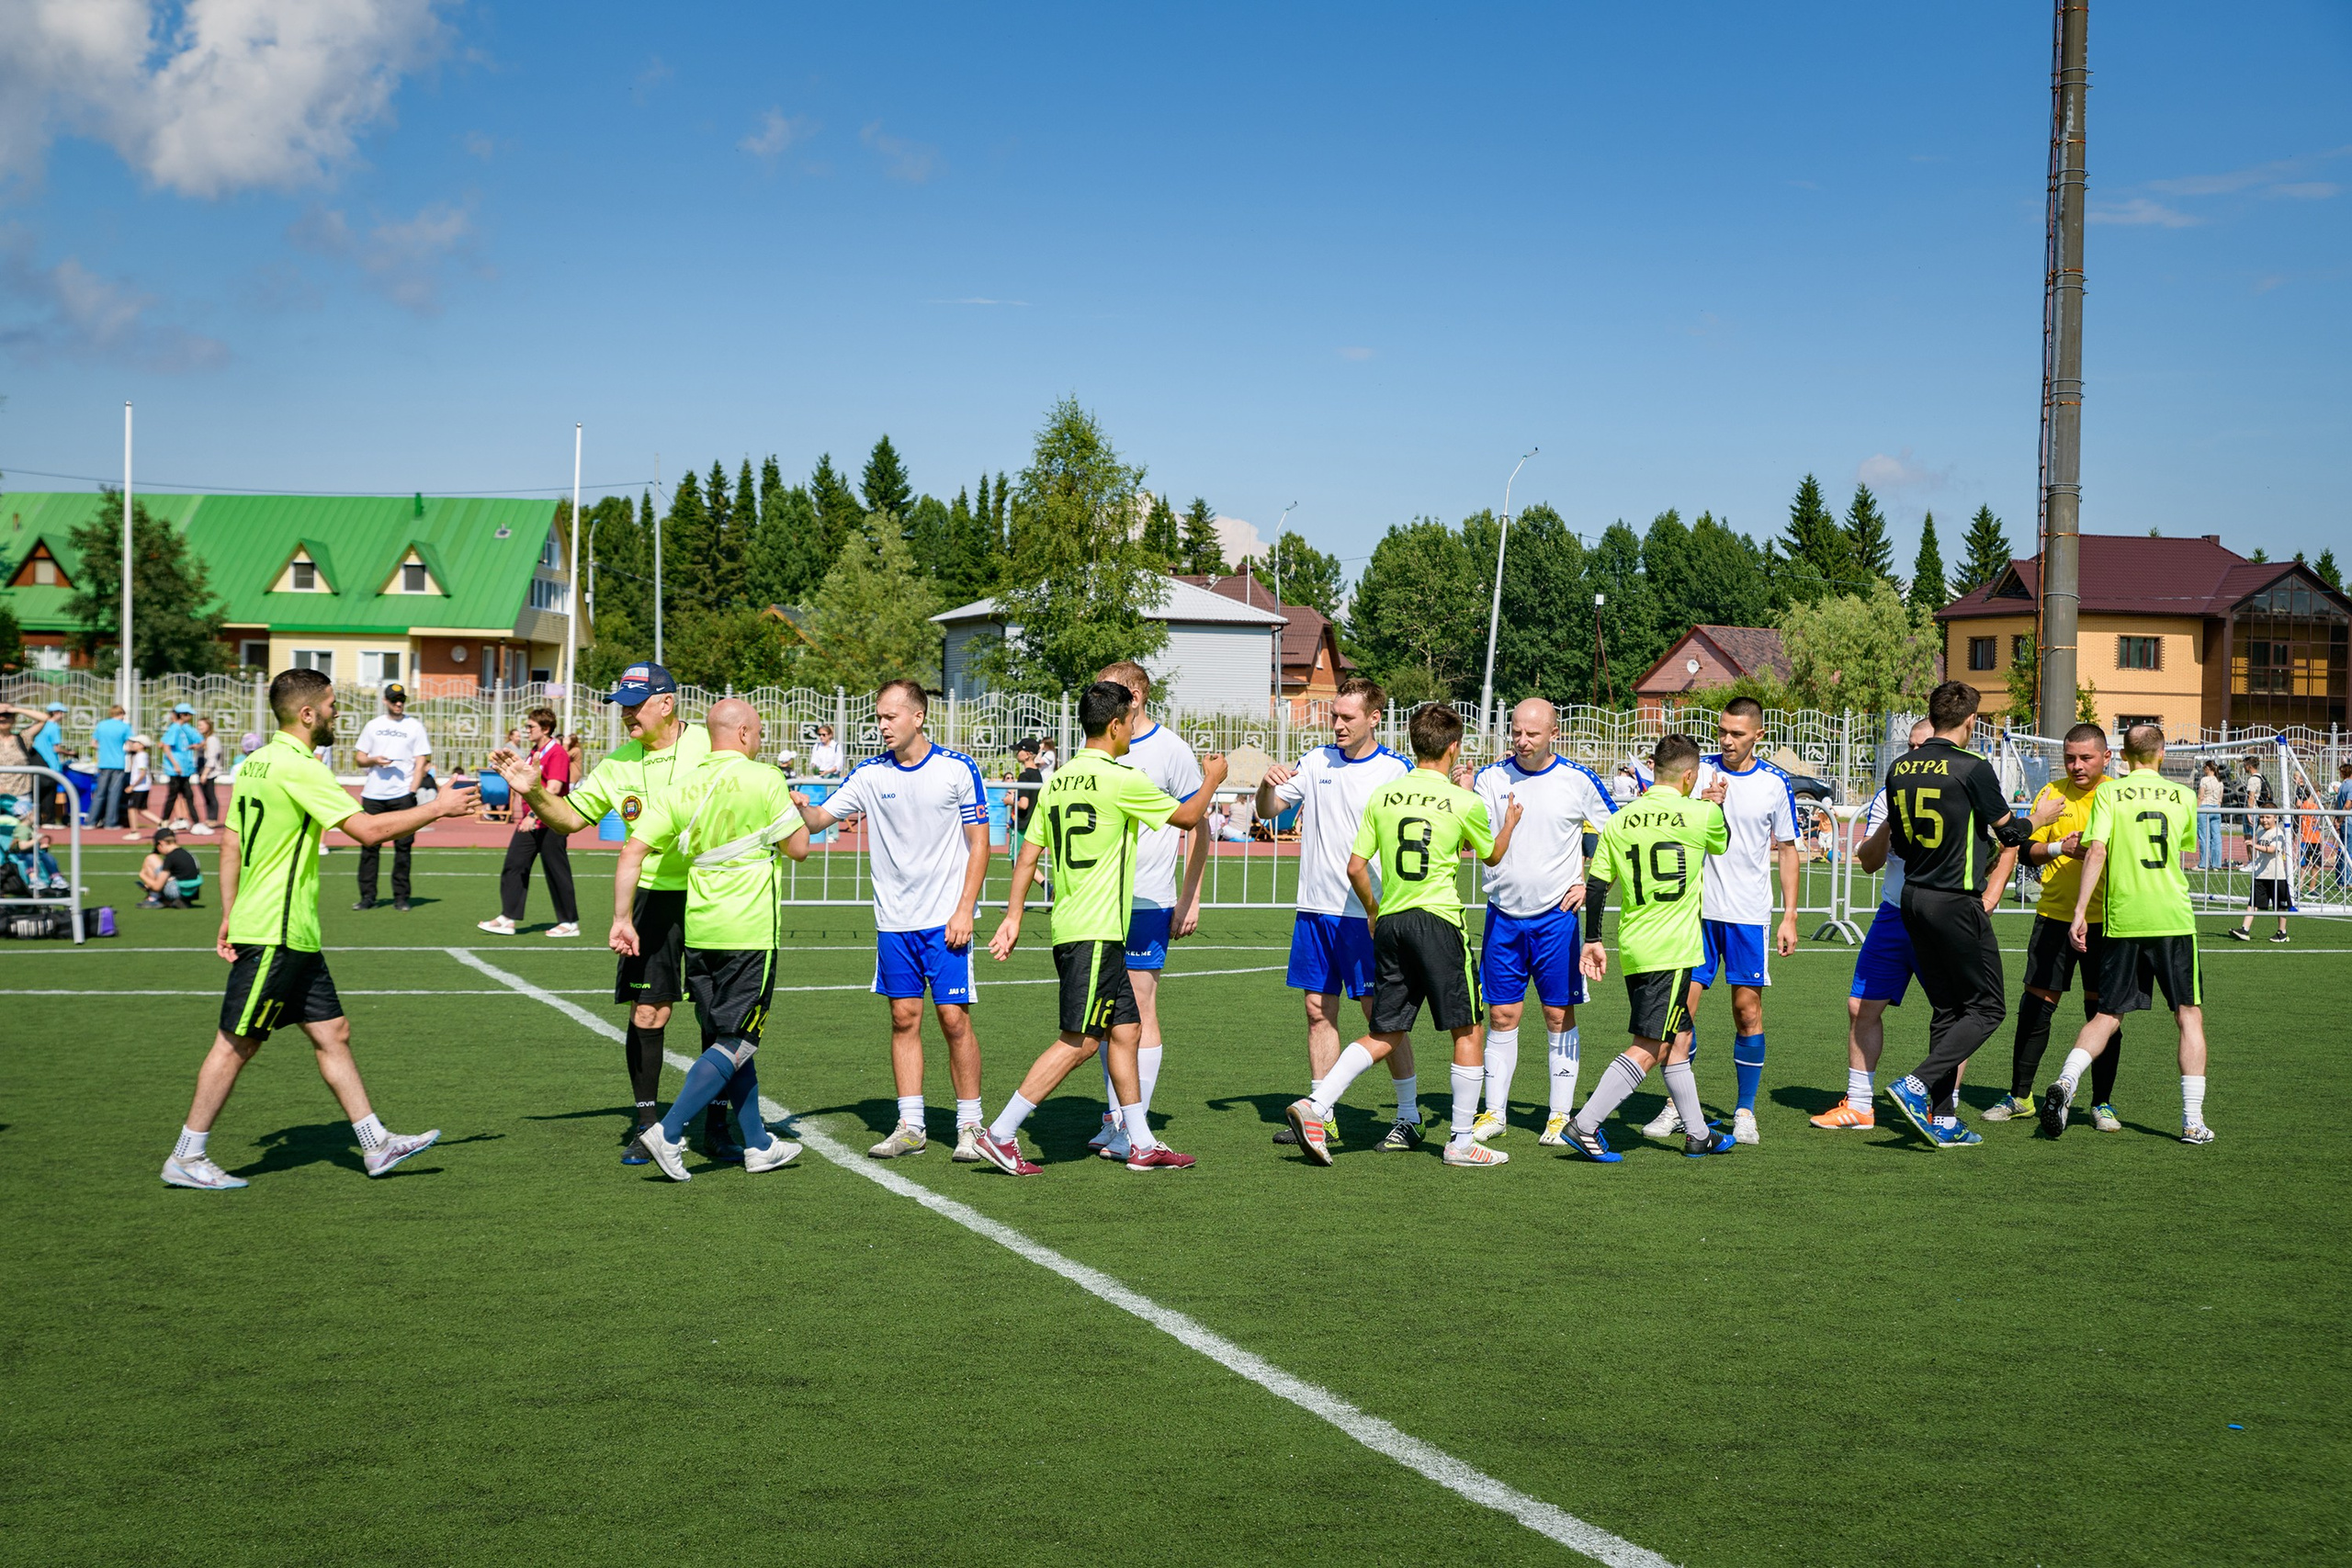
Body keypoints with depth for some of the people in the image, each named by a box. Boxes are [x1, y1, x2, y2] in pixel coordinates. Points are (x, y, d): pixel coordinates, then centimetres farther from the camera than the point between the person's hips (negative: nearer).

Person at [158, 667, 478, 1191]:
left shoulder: (256, 763, 11)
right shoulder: (297, 767, -17)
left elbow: (230, 843, 16)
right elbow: (367, 829, -21)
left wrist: (230, 916, 20)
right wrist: (438, 808, -12)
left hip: (294, 936, 10)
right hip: (274, 935, -10)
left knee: (333, 1033, 10)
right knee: (236, 1044, -1)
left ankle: (376, 1144, 14)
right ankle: (186, 1158, 7)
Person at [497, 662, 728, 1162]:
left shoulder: (710, 747, -5)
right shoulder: (618, 764, 3)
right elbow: (570, 819, 10)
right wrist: (534, 792, -6)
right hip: (654, 898, 2)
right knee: (646, 1012, -1)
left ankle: (716, 1126, 15)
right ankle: (645, 1124, 13)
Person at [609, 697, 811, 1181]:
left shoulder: (683, 789, 5)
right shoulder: (765, 780, -8)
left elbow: (632, 851, -1)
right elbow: (799, 848, -1)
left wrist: (622, 919, 4)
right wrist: (796, 808, 18)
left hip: (699, 932, 6)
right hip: (749, 933, -6)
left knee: (729, 1040, 15)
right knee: (735, 1043, -2)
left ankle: (759, 1144, 22)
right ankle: (668, 1132, -13)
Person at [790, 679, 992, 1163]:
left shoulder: (958, 769, -4)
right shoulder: (870, 775, 4)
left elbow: (979, 845, -2)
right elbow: (820, 819, 4)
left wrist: (964, 911, -9)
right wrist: (800, 807, -19)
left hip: (946, 920, -3)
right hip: (894, 920, 3)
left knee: (954, 1018, -5)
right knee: (904, 1018, 5)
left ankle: (970, 1125, 6)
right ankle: (910, 1126, 13)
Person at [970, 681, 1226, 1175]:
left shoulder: (1058, 779, 10)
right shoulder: (1119, 779, -12)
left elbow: (1028, 855, 11)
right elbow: (1186, 817, 0)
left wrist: (1013, 917, 15)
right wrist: (1211, 781, 18)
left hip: (1070, 928, 9)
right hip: (1095, 931, -9)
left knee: (1125, 1028, 13)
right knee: (1079, 1041, -6)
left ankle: (1141, 1144, 17)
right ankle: (1000, 1134, -7)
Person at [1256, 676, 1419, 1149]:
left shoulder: (1396, 771, -5)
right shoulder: (1317, 761, 9)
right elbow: (1267, 812, 14)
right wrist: (1268, 784, -6)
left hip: (1367, 915, -5)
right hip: (1314, 910, 5)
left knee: (1381, 1014, -3)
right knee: (1318, 1011, 8)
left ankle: (1409, 1116, 6)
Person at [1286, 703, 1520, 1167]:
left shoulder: (1382, 796, 5)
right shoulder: (1465, 802, -3)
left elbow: (1356, 868, 6)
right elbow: (1493, 855, 16)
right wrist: (1509, 824, 37)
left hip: (1389, 922, 5)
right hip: (1438, 920, -5)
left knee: (1385, 1035, 11)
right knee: (1468, 1031, 9)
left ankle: (1314, 1107, -4)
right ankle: (1461, 1140, 11)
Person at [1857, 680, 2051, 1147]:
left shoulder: (1900, 768, 5)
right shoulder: (1972, 768, -14)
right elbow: (2010, 835, -4)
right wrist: (2039, 818, 15)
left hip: (1913, 899, 7)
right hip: (1956, 903, -7)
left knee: (1948, 1009, 14)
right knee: (1987, 1008, 2)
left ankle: (1944, 1121, 12)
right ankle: (1917, 1086, -13)